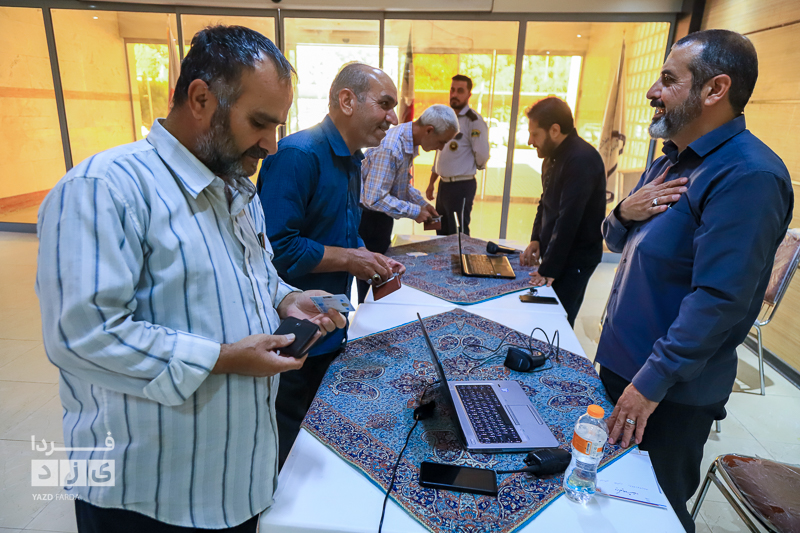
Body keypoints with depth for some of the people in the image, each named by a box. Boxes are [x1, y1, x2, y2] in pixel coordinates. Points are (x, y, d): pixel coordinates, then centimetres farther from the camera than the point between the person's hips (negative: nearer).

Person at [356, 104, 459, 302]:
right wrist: (414, 212, -21)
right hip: (369, 218, -9)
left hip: (381, 218, 9)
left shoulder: (409, 142, 3)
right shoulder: (390, 148, -28)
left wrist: (422, 202, 3)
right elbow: (374, 198, -29)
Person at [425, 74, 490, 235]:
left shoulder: (474, 121, -12)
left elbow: (482, 155, -19)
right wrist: (431, 183, 18)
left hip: (462, 186, -8)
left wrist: (470, 168, 2)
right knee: (442, 233, 16)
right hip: (443, 184, 8)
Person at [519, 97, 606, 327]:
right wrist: (536, 239, 5)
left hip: (574, 260, -8)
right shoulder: (553, 156, 9)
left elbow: (568, 219, -25)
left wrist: (549, 269, -22)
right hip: (556, 254, 8)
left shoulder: (582, 159, -21)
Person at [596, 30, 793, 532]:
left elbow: (719, 299, -26)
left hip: (673, 392, -8)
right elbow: (620, 241, 14)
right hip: (621, 363, 8)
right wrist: (625, 213, -8)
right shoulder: (673, 161, 9)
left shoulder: (748, 175, -20)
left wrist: (652, 382, -23)